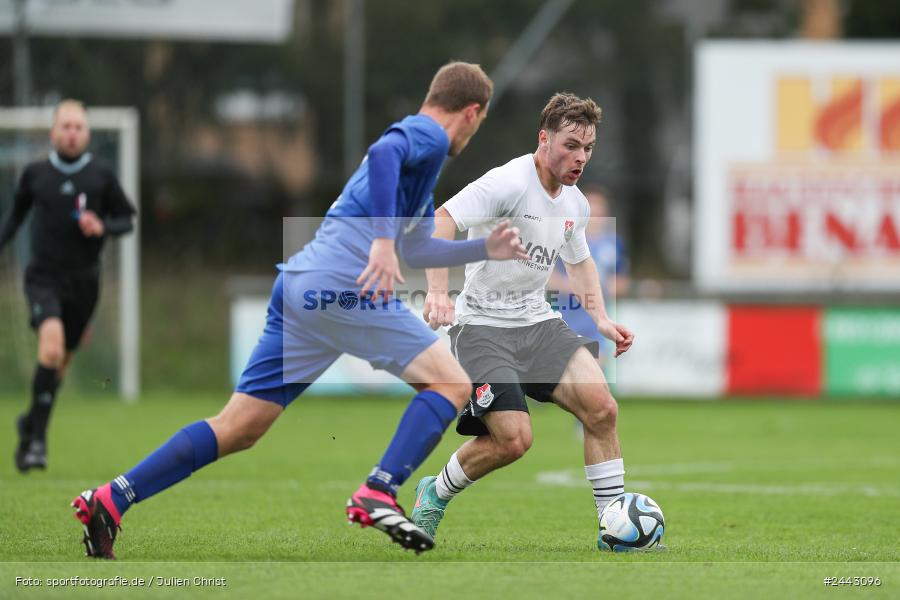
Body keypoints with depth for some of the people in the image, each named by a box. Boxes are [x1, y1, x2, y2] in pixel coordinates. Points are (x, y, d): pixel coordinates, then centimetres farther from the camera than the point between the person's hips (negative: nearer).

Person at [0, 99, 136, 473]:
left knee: (59, 363, 10)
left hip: (83, 281, 2)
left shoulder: (101, 178, 0)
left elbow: (126, 219, 8)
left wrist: (102, 227, -12)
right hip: (44, 277, -2)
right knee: (52, 346, -25)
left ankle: (30, 423, 37)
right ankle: (37, 438, -17)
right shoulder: (35, 175, 1)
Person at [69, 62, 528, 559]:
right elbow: (384, 153, -24)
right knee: (452, 384, -5)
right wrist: (383, 240, -30)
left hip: (298, 287, 9)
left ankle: (108, 502, 2)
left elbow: (413, 251, 39)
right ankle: (376, 494, -17)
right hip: (343, 285, -9)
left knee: (238, 429, 7)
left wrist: (486, 249, 43)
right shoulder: (428, 136, 0)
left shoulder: (418, 143, 30)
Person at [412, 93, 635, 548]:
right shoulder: (509, 183, -17)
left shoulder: (575, 204, 9)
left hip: (537, 322, 7)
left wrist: (601, 320, 16)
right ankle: (435, 494, 11)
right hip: (483, 323, -7)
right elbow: (441, 221, -27)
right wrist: (438, 292, -39)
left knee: (601, 407, -13)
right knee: (513, 439, -18)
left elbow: (580, 262, 29)